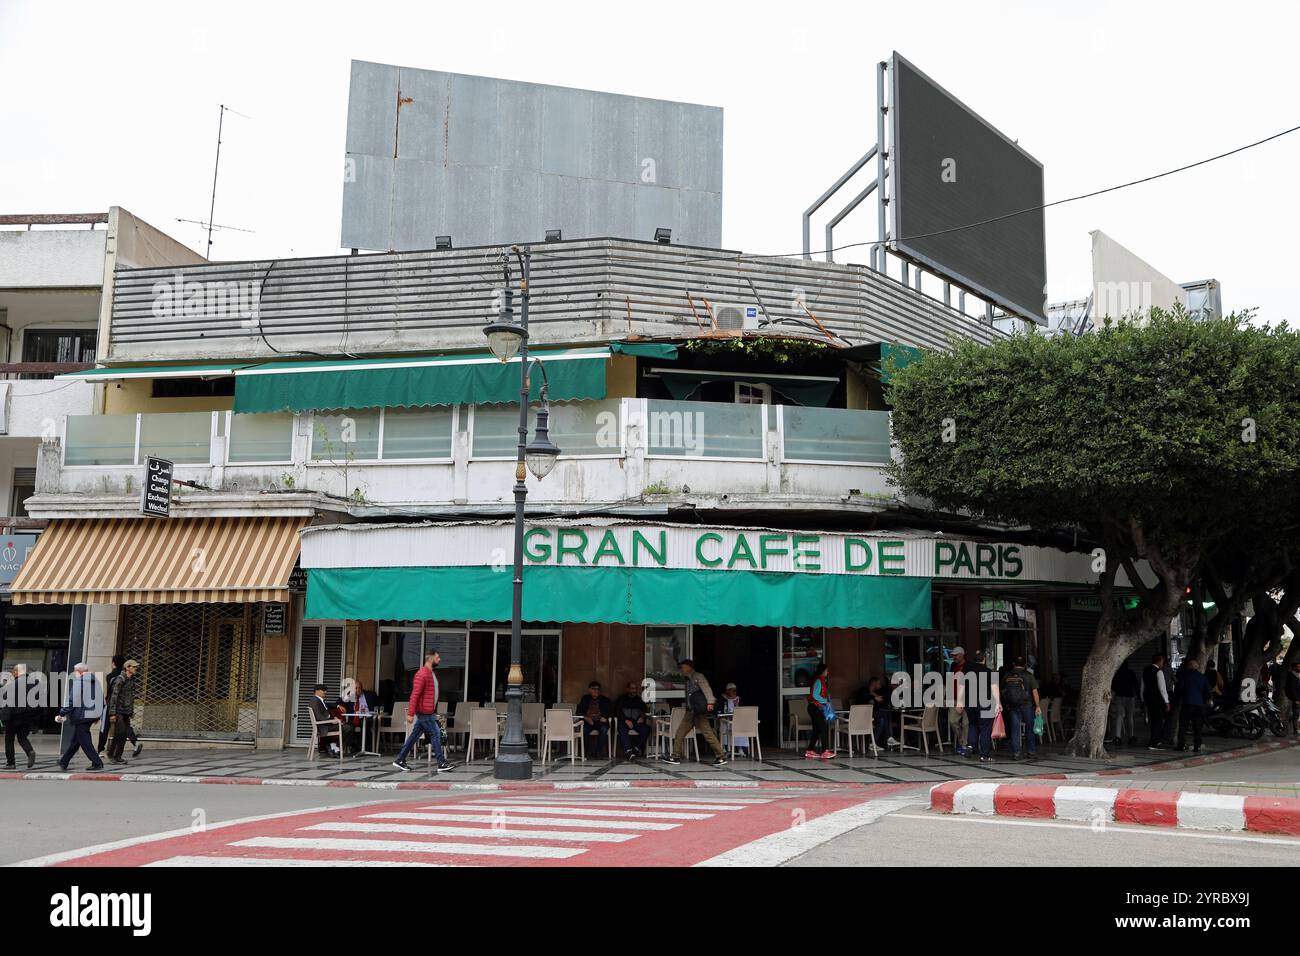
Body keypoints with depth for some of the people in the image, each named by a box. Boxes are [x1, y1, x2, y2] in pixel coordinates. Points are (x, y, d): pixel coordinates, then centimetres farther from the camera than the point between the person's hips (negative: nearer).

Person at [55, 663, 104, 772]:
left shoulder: (78, 682, -12)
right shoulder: (96, 681, 12)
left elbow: (71, 700, -16)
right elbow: (101, 699, 16)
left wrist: (62, 714, -7)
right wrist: (98, 714, 24)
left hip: (81, 716, -8)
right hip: (93, 715, 8)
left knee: (85, 741, -3)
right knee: (75, 740, 18)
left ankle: (97, 763, -8)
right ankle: (63, 762, 29)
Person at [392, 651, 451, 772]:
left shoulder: (432, 674, 15)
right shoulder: (422, 674, -15)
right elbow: (415, 694, -19)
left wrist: (435, 712, 20)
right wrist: (410, 714, -22)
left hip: (429, 712, 9)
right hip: (424, 712, -9)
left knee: (414, 736, 11)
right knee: (435, 734, -7)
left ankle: (400, 760, 16)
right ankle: (441, 764, -4)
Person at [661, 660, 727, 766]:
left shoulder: (698, 676, -6)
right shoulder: (687, 679, 19)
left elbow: (707, 688, -18)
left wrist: (710, 702, -29)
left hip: (699, 711, -9)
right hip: (691, 711, 9)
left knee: (707, 733, -9)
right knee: (680, 731, 6)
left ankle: (721, 756, -3)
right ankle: (675, 756, 11)